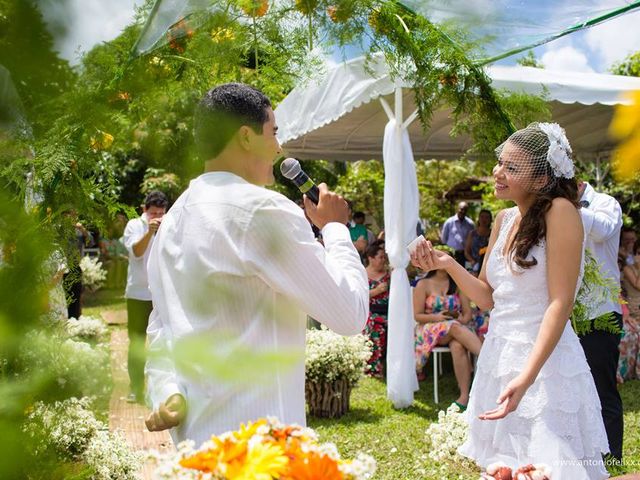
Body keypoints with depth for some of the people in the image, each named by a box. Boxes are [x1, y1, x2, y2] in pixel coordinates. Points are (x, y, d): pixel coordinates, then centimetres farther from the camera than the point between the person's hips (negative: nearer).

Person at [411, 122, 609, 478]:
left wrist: (526, 378, -25)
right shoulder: (504, 219, 9)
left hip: (543, 360, -7)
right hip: (498, 356, 7)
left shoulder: (560, 211, -12)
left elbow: (561, 303, -18)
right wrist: (447, 264, -3)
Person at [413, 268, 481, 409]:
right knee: (455, 328, -37)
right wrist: (436, 317, -16)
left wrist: (463, 320, -14)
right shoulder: (423, 284, 6)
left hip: (457, 326, 2)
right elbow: (417, 315, 1)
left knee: (458, 346, -36)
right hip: (430, 330, -2)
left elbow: (467, 312, 9)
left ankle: (465, 396, -42)